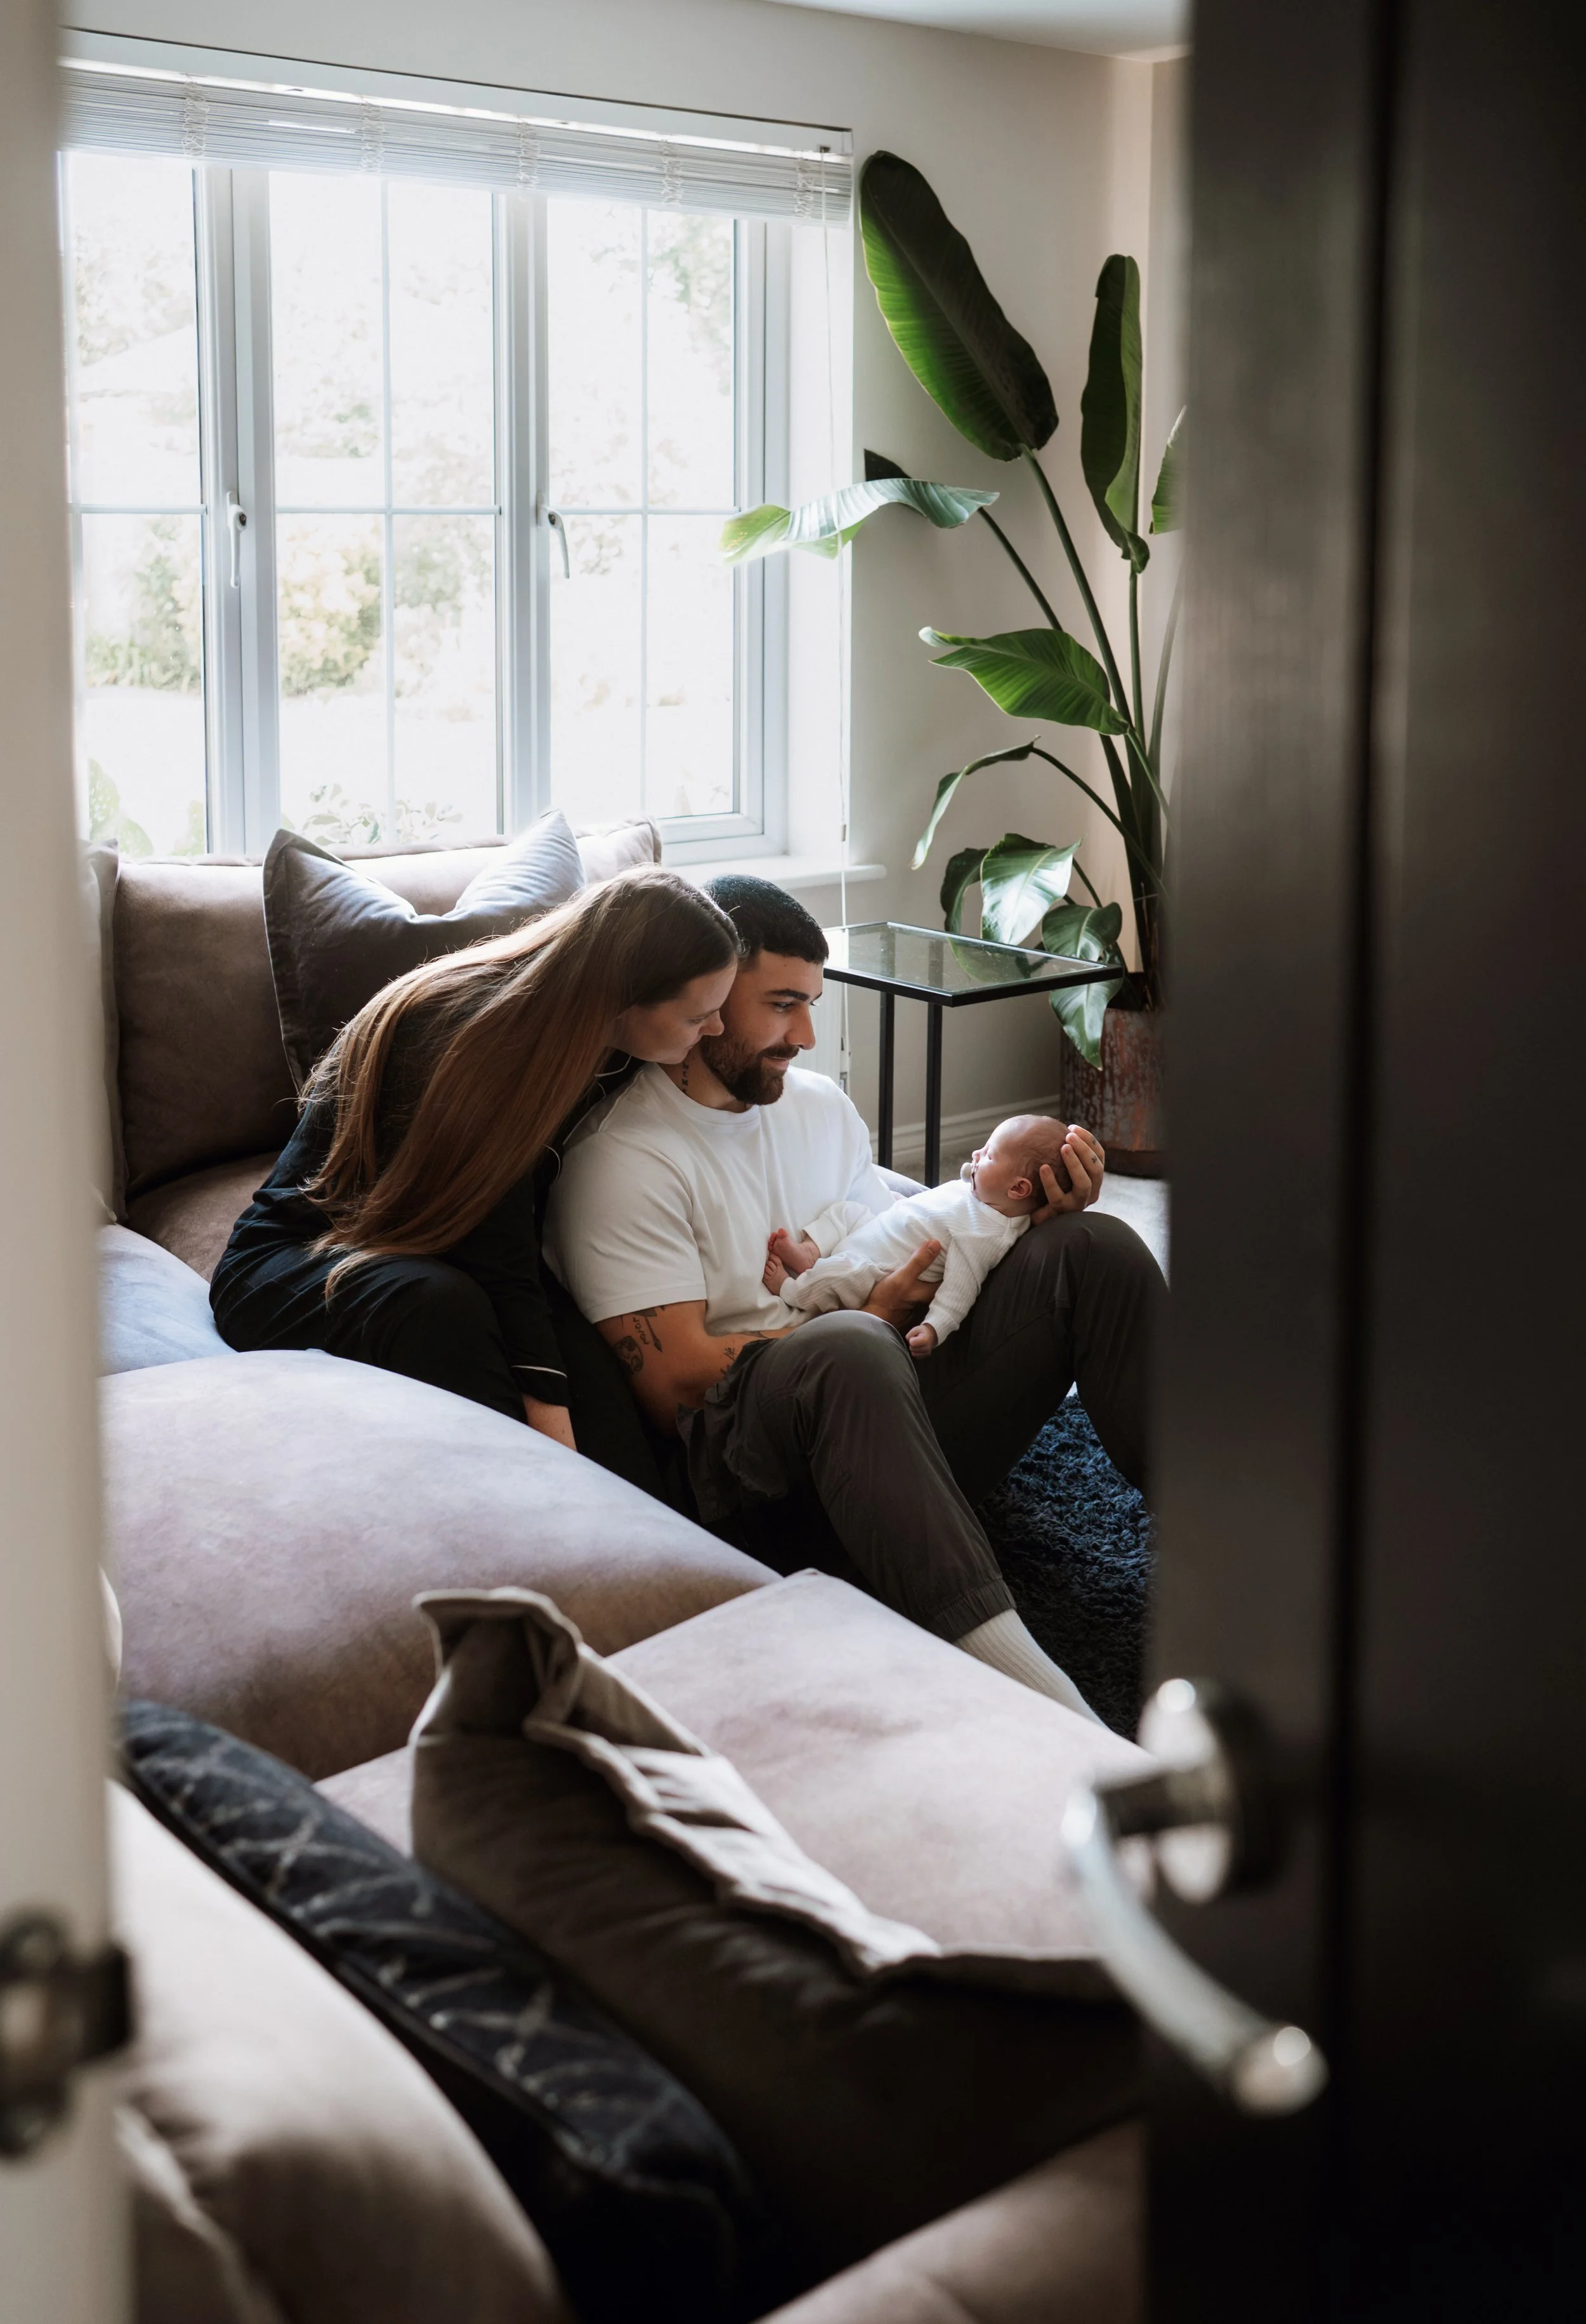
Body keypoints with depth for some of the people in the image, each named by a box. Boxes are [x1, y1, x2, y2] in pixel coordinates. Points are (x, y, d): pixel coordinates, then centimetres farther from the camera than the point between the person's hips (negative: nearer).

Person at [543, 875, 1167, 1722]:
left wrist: (1023, 1215, 1)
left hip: (894, 1410, 7)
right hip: (749, 1472, -7)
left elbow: (909, 1253, 21)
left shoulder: (819, 1103, 20)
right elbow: (675, 1382, -13)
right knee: (849, 1353, -42)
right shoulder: (621, 1161, -5)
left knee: (1092, 1248, -13)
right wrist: (873, 1319, -12)